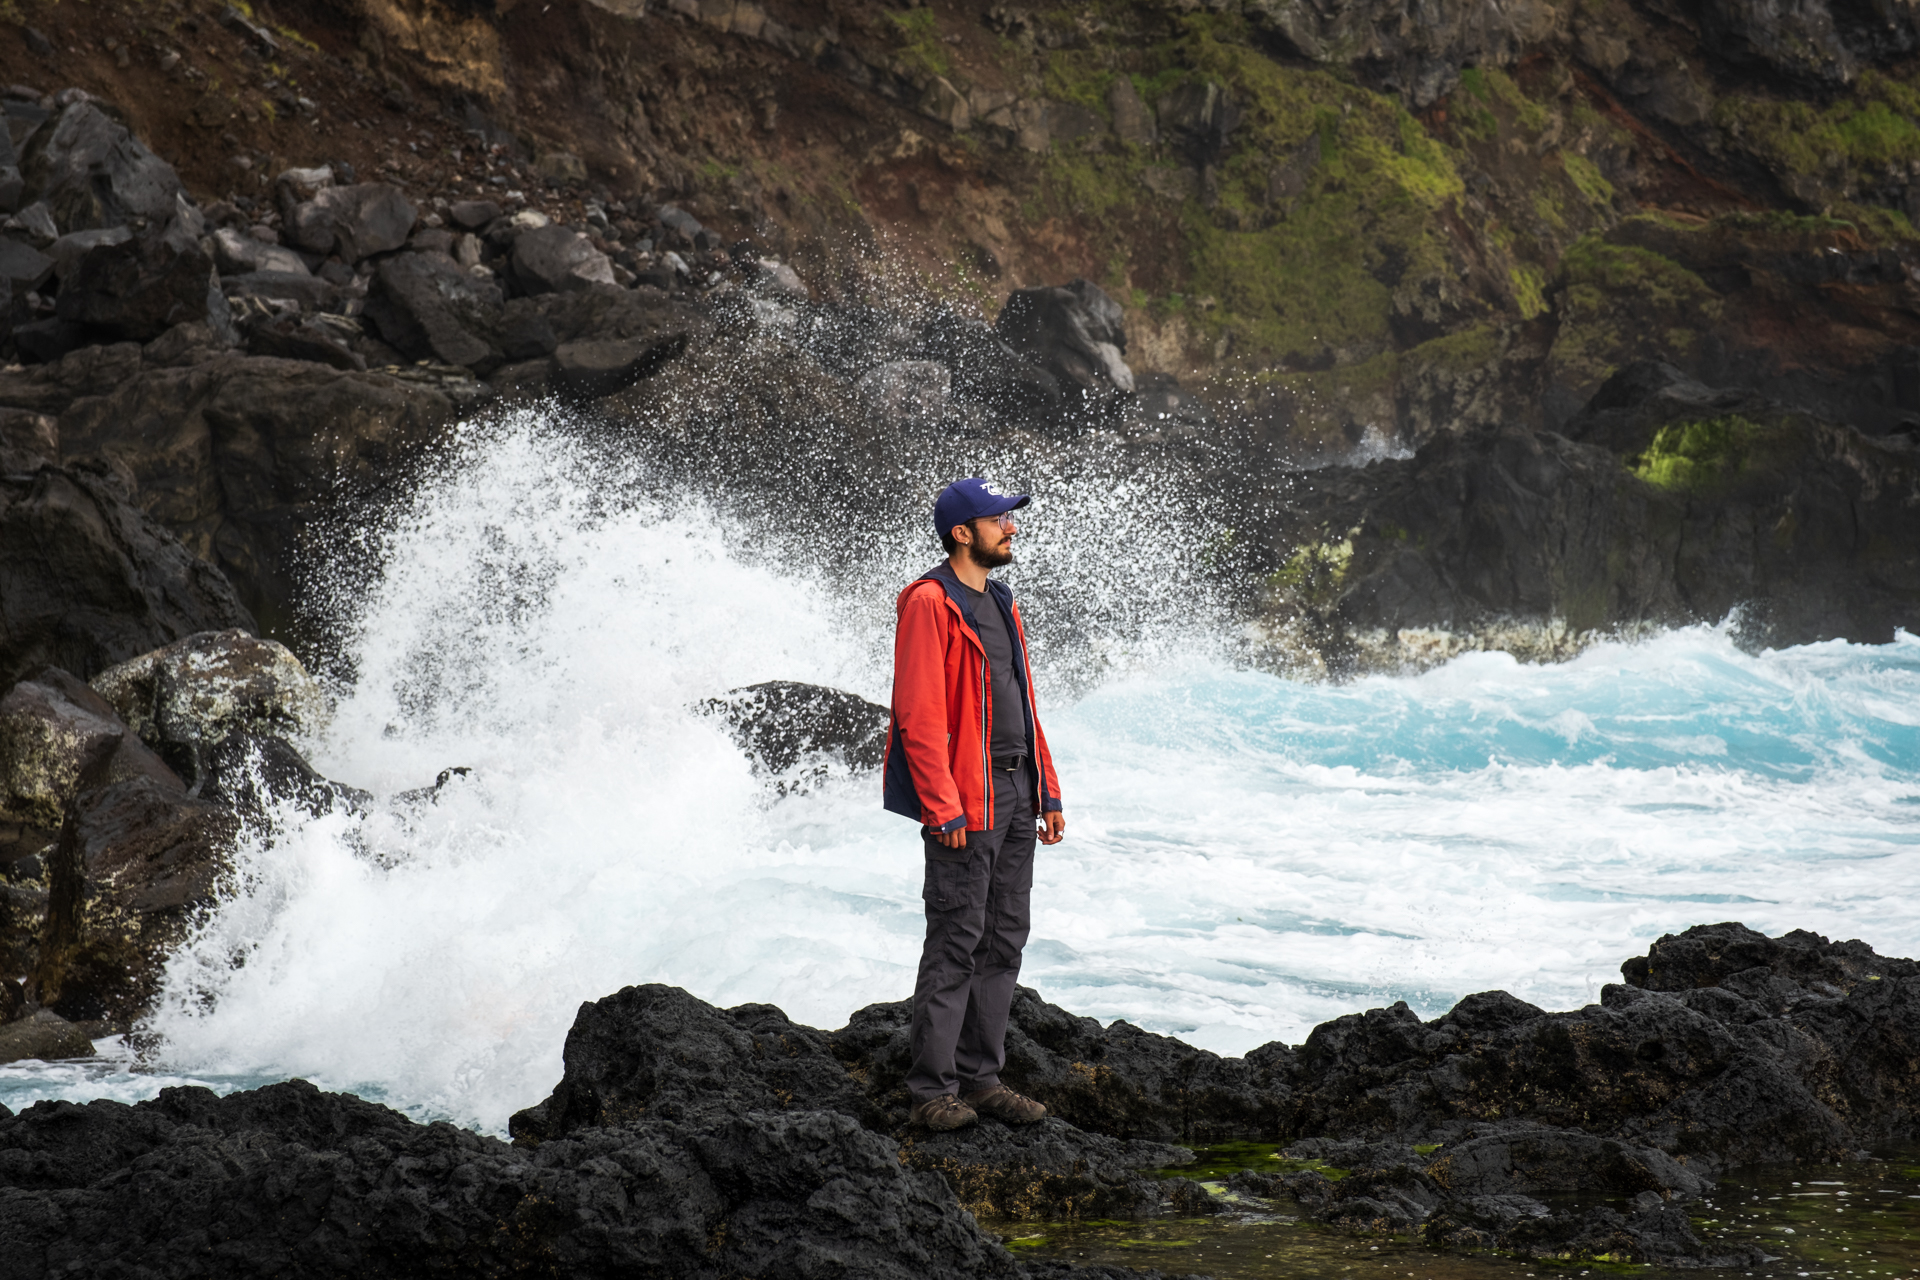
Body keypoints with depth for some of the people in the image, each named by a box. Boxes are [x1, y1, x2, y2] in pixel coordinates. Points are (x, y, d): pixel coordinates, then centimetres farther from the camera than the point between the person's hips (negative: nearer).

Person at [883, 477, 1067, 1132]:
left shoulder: (999, 604, 17)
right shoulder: (930, 603, -11)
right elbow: (919, 714, -16)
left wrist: (1047, 791, 16)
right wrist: (944, 808, -20)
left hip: (1016, 795, 9)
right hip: (966, 801, -9)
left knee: (1004, 940, 10)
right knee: (956, 943, -7)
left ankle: (981, 1077, 16)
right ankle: (934, 1088, -3)